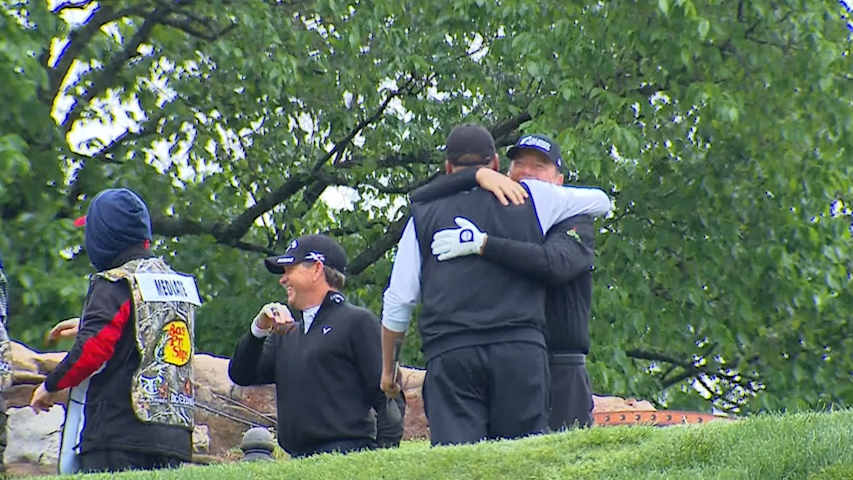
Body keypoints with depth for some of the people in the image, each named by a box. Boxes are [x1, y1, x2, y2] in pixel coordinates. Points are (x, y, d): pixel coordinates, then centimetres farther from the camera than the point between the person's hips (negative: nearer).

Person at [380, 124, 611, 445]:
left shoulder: (424, 217, 16)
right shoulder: (532, 199, 14)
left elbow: (398, 302, 15)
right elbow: (601, 201, 30)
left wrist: (387, 367, 26)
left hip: (449, 354, 0)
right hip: (520, 348, 0)